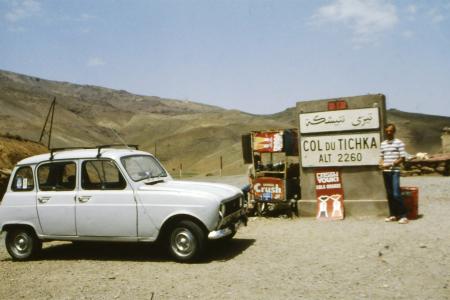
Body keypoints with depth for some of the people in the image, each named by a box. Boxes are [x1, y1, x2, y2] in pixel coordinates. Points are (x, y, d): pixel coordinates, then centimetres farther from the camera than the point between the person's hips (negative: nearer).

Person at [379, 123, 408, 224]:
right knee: (389, 194, 9)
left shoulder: (399, 142, -3)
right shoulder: (383, 144, 13)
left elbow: (402, 158, -6)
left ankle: (403, 215, -3)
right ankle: (393, 215, 16)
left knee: (396, 194, -11)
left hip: (395, 171, -5)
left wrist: (391, 164, -17)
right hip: (385, 172, 5)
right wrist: (381, 164, -3)